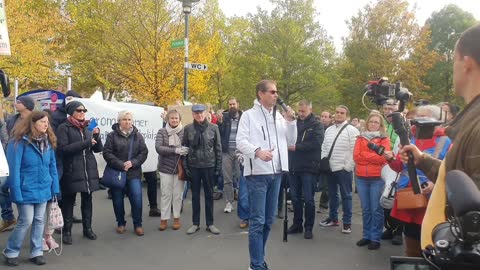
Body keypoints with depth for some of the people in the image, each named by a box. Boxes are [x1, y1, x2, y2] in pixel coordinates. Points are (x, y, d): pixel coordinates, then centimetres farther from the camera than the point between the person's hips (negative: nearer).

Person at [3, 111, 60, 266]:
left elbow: (52, 166, 7)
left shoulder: (48, 141, 5)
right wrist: (16, 192, -19)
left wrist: (55, 188, 3)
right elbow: (14, 169, -16)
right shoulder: (19, 141, -14)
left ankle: (36, 252, 24)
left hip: (43, 189, 6)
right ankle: (11, 252, 19)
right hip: (26, 189, -6)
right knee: (26, 221, -1)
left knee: (39, 220, 12)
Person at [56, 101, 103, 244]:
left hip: (89, 170, 5)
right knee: (68, 201, 1)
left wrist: (96, 136, -8)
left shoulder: (87, 127, 15)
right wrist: (85, 143, -17)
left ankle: (87, 228, 22)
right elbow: (63, 149, -14)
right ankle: (67, 231, 12)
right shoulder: (64, 128, -2)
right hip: (71, 170, -5)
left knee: (87, 199, 10)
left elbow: (98, 149, 11)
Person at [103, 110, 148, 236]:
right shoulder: (112, 136, 0)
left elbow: (144, 152, 2)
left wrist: (132, 162, -13)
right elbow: (107, 153, -8)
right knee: (118, 200, 7)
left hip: (134, 173, 1)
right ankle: (121, 223, 25)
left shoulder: (138, 136, 7)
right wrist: (120, 165, -17)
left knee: (137, 199, -5)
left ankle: (138, 224, 10)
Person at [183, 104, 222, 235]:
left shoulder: (213, 128, -3)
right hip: (194, 166, 1)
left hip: (209, 166, -1)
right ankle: (195, 223, 21)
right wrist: (185, 166, -4)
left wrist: (218, 166, -4)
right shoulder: (188, 128, -1)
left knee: (209, 194, 8)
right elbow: (184, 148, 1)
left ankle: (210, 223, 19)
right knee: (195, 195, 10)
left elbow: (218, 148, -1)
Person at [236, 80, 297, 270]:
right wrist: (257, 151, -28)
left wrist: (290, 121, 1)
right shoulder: (249, 115, -2)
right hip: (257, 173, -6)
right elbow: (241, 141, -11)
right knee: (257, 221, -6)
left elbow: (291, 141, 14)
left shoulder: (279, 116, 15)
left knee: (268, 220, 12)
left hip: (276, 173, 6)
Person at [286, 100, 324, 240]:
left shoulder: (317, 125, -2)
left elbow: (316, 143, -16)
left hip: (308, 167, -4)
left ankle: (308, 228, 13)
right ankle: (297, 224, 25)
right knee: (295, 198, 12)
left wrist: (297, 147, -18)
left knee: (308, 199, 2)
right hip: (294, 166, 5)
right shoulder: (294, 122, 11)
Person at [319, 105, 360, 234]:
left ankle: (347, 222, 10)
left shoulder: (352, 130, -8)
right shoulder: (329, 130, 13)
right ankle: (333, 218, 28)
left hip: (344, 169, -6)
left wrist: (348, 166, -15)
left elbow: (355, 151, -12)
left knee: (345, 195, 2)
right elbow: (324, 147, 15)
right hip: (330, 168, 6)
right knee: (332, 194, 15)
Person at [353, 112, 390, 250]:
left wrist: (364, 155, -8)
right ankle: (366, 236, 21)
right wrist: (374, 157, -7)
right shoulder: (361, 138, 11)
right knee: (365, 209, 11)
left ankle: (375, 238, 9)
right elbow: (356, 156, 0)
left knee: (376, 209, 1)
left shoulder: (384, 139, 2)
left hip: (378, 178, -3)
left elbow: (383, 157, -11)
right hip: (361, 177, 3)